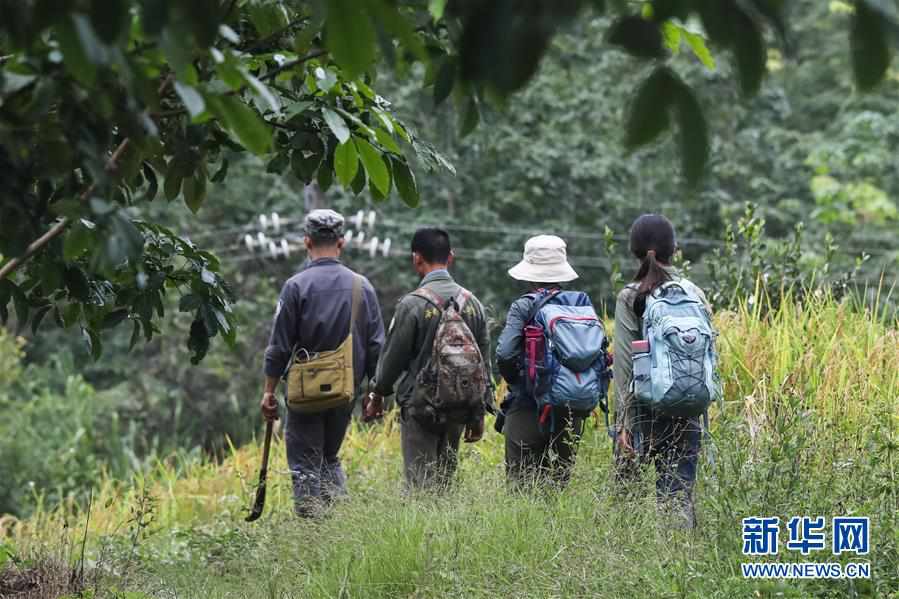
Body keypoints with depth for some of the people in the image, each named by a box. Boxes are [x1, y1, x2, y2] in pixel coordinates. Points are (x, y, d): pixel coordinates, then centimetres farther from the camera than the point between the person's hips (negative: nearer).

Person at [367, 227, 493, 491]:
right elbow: (483, 362, 10)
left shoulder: (412, 304, -12)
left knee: (420, 485, -4)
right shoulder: (472, 302, 6)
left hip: (420, 406, -5)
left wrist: (378, 395, 11)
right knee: (445, 479, 14)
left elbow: (393, 356, -6)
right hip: (459, 408, 5)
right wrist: (478, 415, 17)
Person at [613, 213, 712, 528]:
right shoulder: (693, 293, 5)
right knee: (679, 490, 2)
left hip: (645, 405, -3)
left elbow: (625, 364, -9)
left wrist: (623, 422, -8)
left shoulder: (630, 298, -5)